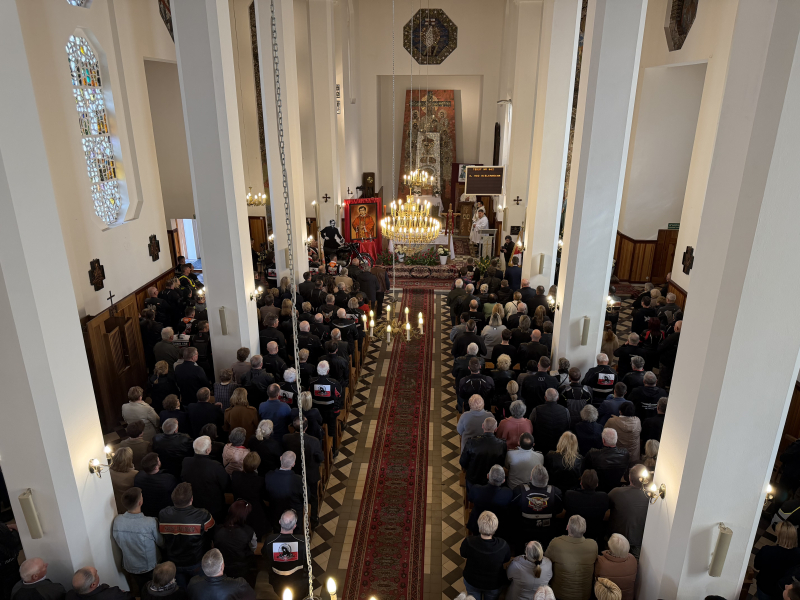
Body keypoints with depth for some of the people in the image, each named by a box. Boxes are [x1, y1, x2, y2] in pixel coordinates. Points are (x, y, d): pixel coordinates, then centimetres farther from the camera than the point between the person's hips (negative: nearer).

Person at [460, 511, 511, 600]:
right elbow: (507, 560, -11)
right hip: (494, 584, 0)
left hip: (471, 582, 0)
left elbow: (462, 554, -12)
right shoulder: (503, 545, -34)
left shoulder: (468, 542, -35)